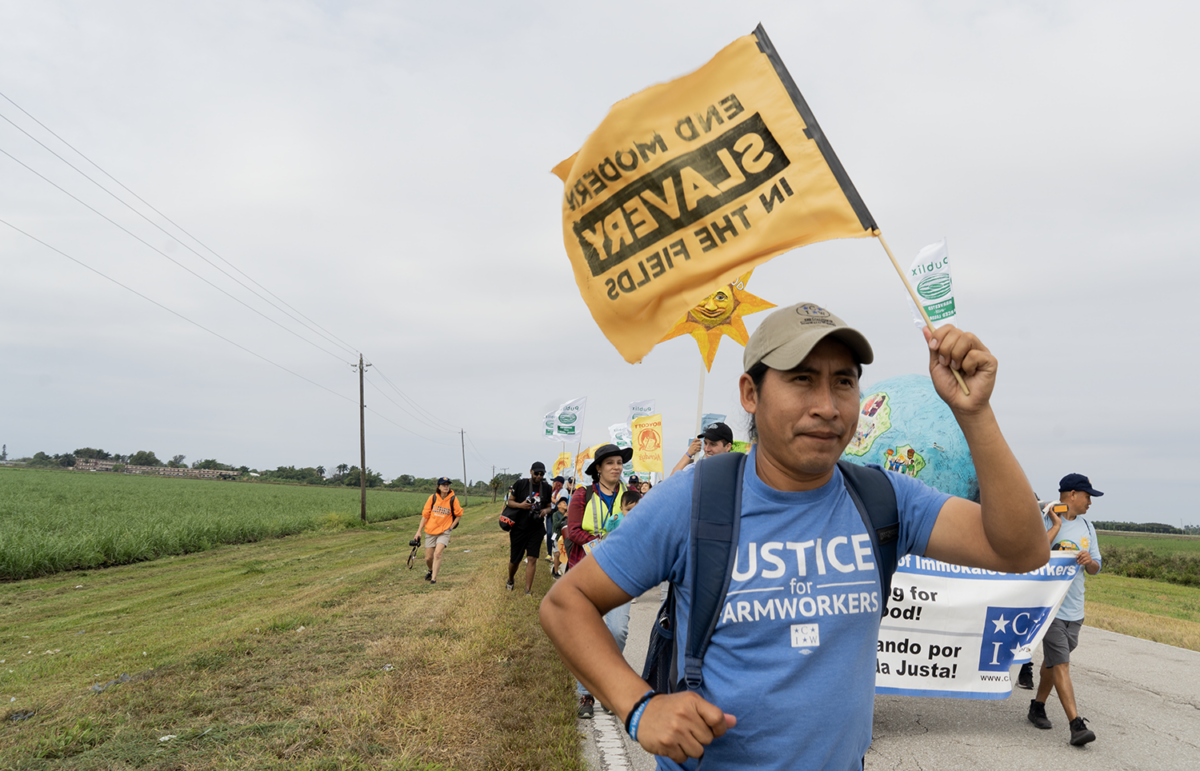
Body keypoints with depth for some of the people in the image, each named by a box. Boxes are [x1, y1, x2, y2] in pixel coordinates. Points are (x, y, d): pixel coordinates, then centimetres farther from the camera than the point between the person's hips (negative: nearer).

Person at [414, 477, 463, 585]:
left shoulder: (453, 499, -6)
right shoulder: (433, 498, -4)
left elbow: (458, 515, 8)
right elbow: (425, 515, 2)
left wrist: (451, 527, -1)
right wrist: (419, 531, 2)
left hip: (444, 532, -2)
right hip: (430, 531, 2)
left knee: (437, 553, -21)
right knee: (428, 558, 7)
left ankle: (434, 578, -14)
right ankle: (430, 570, 39)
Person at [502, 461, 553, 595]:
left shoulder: (547, 488, 4)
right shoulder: (520, 484, -5)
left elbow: (549, 506, 14)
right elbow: (509, 501, 0)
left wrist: (546, 510, -10)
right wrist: (520, 505, -20)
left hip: (536, 529, 1)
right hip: (518, 528, -1)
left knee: (532, 559, -7)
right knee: (515, 559, 8)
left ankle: (528, 591, -5)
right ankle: (510, 580, 39)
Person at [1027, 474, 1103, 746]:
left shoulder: (1086, 527, 12)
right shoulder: (1045, 523, -9)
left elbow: (1095, 568, 16)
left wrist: (1090, 561, -9)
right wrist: (1056, 525, -20)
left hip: (1075, 609, 7)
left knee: (1053, 661, 15)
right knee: (1060, 664, -10)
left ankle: (1038, 706, 30)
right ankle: (1076, 724, -13)